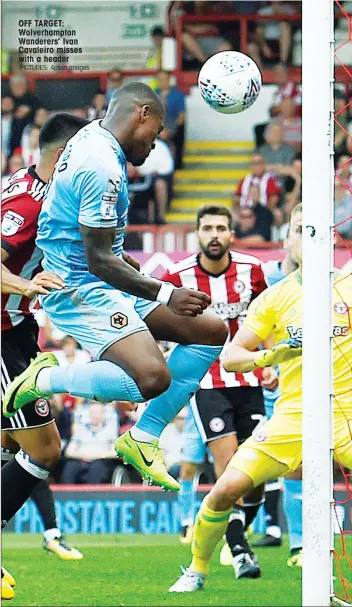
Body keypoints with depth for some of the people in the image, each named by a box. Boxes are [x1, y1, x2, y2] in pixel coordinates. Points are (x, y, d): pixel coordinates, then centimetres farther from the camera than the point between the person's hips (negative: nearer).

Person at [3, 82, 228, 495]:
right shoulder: (102, 167, -21)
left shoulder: (93, 135, 11)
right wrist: (164, 295, -19)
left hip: (101, 281, 11)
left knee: (211, 332, 8)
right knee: (153, 378, -31)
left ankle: (143, 438, 9)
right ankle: (45, 379, -11)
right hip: (78, 288, -11)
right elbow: (99, 261, -22)